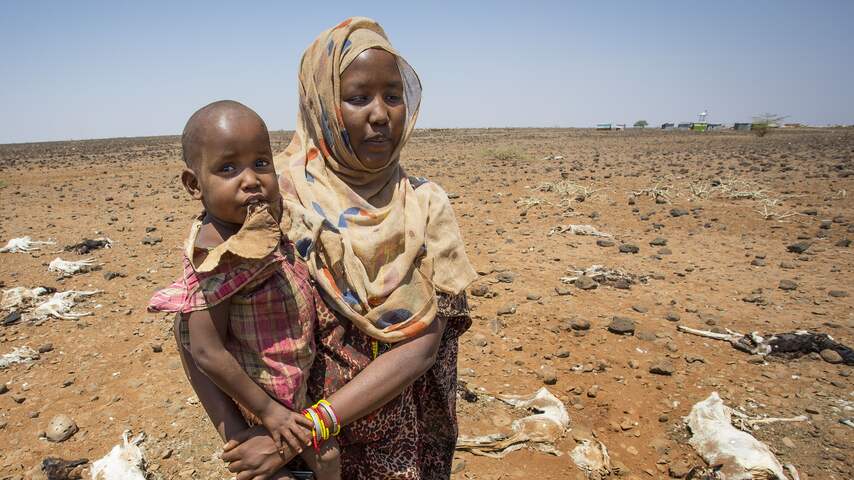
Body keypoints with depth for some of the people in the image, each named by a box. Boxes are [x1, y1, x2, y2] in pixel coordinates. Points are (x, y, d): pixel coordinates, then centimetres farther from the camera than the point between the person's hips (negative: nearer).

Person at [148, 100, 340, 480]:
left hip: (301, 374, 8)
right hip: (274, 393, -8)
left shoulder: (263, 227, -9)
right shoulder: (222, 256, -32)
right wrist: (268, 411, -22)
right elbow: (206, 352, -28)